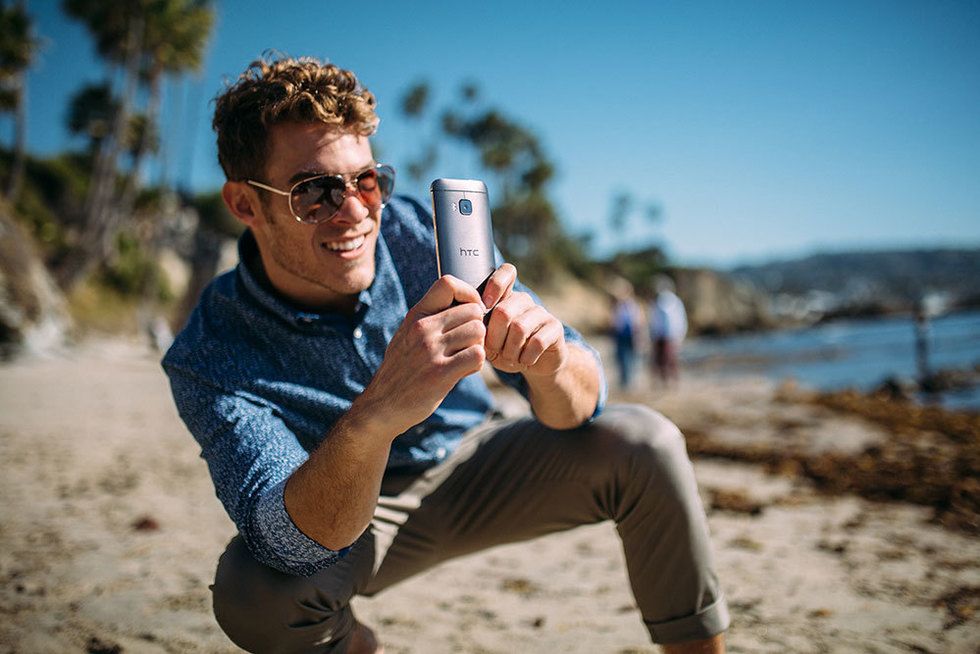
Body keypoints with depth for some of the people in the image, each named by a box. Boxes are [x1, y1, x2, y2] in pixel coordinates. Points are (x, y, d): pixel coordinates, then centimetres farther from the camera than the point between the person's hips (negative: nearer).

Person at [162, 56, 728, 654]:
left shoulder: (422, 236, -21)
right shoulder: (210, 359, -25)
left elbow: (577, 409, -19)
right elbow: (297, 545, -38)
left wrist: (549, 366, -45)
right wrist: (374, 416, -58)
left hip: (471, 465, 2)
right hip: (354, 517, -1)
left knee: (642, 443, -21)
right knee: (252, 592, -32)